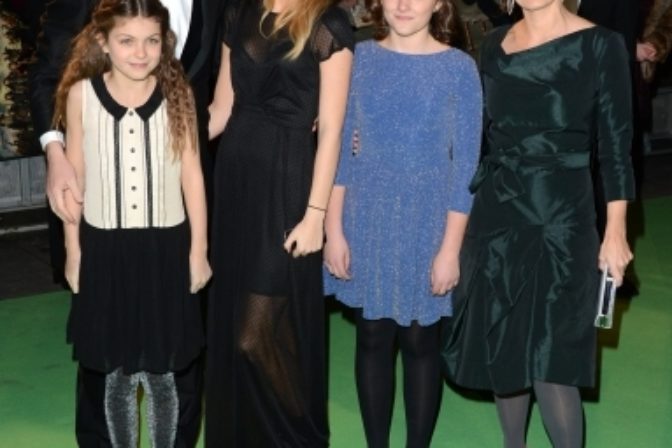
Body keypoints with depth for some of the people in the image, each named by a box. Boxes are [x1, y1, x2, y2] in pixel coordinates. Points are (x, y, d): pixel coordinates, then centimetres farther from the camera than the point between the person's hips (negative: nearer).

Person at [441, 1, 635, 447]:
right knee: (500, 346, 12)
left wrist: (615, 231, -9)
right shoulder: (496, 44, 7)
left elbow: (616, 143, -7)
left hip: (559, 215, -5)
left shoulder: (599, 44, -8)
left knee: (548, 362, -7)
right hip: (495, 212, 5)